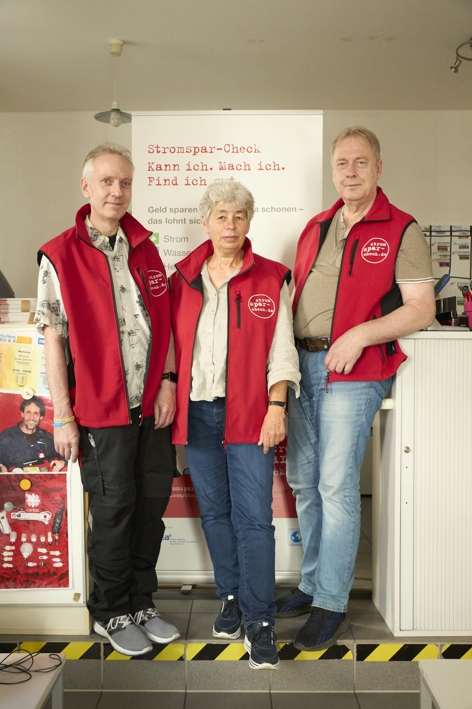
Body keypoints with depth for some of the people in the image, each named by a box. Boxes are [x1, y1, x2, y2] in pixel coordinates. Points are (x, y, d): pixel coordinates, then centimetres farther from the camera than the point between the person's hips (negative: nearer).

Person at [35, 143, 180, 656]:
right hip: (100, 410, -5)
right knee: (113, 512, 6)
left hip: (152, 407, 5)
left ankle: (142, 604, 31)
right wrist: (63, 417, -10)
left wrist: (167, 380, 0)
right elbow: (52, 339, -8)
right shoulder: (59, 257, -6)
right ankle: (110, 614, 25)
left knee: (151, 505, 12)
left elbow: (164, 322, 12)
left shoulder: (145, 249, 9)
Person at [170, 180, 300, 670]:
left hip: (247, 412, -3)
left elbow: (281, 350, -1)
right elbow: (174, 345, 13)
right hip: (196, 411, 3)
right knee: (214, 511, 12)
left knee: (253, 516, -5)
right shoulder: (183, 279, 10)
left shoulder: (271, 279, 2)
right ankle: (231, 598, 29)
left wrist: (277, 407, -9)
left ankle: (258, 621, 5)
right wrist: (170, 398, 7)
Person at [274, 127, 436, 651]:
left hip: (352, 373, -6)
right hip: (302, 365, 7)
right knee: (303, 481, 12)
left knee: (336, 486, -4)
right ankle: (312, 584, 28)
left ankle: (332, 604, 10)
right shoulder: (316, 227, 16)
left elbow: (422, 309, -8)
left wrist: (360, 334, -20)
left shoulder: (401, 230, -3)